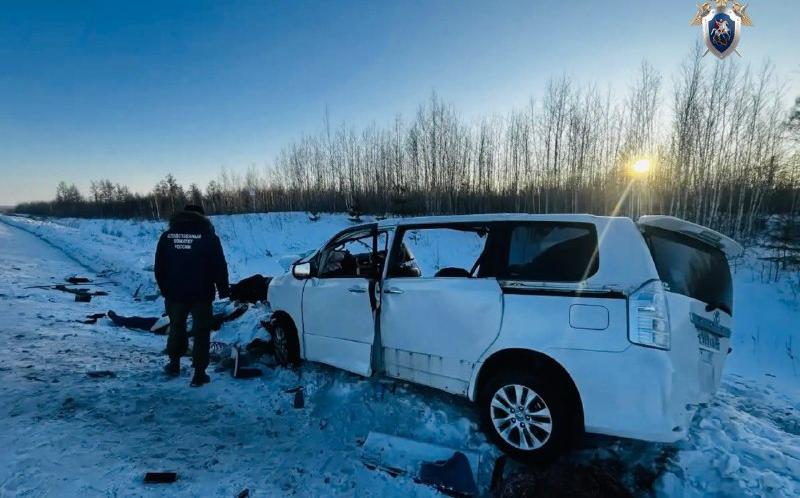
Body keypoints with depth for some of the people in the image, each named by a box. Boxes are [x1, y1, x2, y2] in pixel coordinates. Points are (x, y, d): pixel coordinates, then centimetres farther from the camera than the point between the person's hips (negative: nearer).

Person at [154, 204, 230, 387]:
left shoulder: (167, 236, 4)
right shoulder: (208, 236, -7)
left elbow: (159, 267, 8)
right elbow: (219, 267, -8)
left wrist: (165, 289, 19)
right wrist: (223, 289, 2)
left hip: (174, 293, 3)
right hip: (201, 294, -3)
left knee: (176, 327, 24)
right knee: (201, 332, 5)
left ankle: (174, 364, 35)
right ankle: (199, 374, 6)